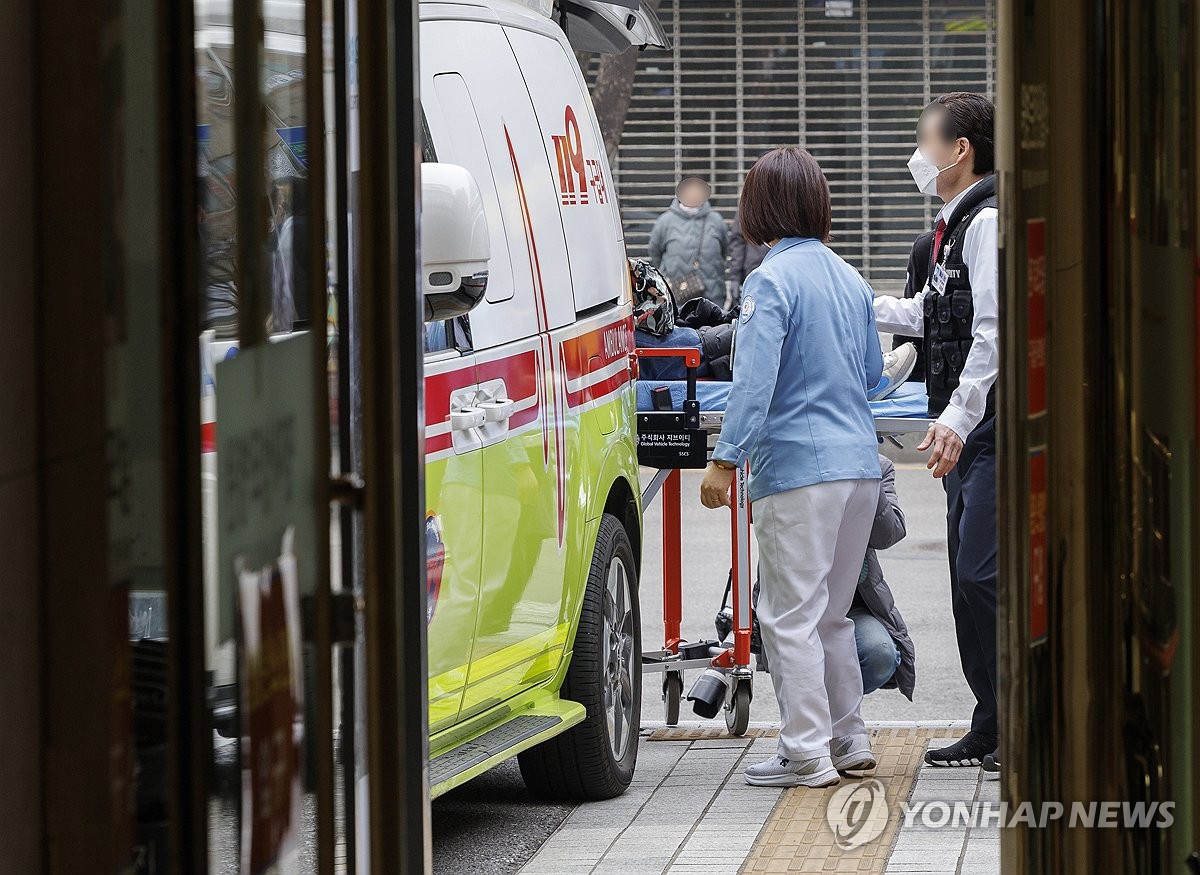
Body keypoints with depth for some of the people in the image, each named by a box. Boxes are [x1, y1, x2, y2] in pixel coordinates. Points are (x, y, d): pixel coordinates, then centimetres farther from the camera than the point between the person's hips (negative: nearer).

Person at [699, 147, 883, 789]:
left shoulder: (770, 280, -10)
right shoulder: (849, 278, 12)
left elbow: (754, 380, -19)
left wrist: (725, 459, -18)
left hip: (797, 468, -7)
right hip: (859, 464, 7)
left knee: (792, 616, -1)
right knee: (831, 612, 18)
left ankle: (808, 754, -1)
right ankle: (848, 739, 22)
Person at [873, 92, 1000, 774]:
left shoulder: (989, 221, -13)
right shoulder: (958, 226, 19)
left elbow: (995, 329, -22)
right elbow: (927, 314, 32)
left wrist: (957, 418, -27)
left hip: (997, 429, -10)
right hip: (970, 435, 10)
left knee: (984, 573, -14)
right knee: (969, 575, 10)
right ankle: (993, 730, 15)